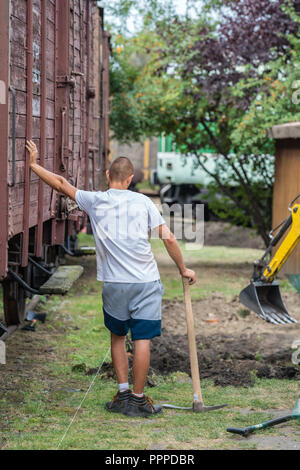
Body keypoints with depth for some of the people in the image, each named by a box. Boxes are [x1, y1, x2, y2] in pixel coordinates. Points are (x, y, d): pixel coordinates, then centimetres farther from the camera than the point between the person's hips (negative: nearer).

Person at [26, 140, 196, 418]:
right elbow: (168, 239, 0)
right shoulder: (143, 201, 2)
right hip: (146, 282, -1)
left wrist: (33, 165, 27)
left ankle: (123, 394, 15)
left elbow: (62, 184, 14)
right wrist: (183, 269, 12)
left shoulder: (94, 201, 3)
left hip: (113, 284, 1)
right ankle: (138, 399, 4)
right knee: (142, 339, 1)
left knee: (117, 336, 18)